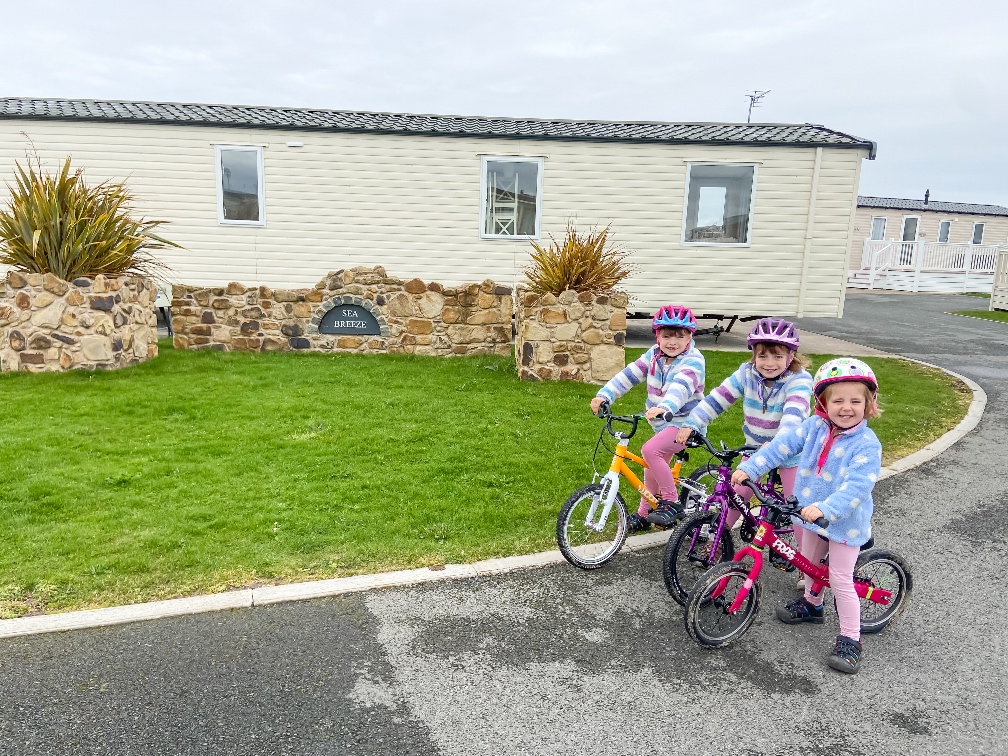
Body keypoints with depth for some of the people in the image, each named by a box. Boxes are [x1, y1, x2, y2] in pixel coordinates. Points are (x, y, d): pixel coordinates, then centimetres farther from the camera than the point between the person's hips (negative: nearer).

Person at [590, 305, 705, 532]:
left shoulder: (693, 361, -19)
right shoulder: (654, 355, 1)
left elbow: (681, 387, -38)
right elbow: (629, 374, -6)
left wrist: (663, 408, -57)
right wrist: (604, 395, -20)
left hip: (685, 424, -7)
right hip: (663, 425, 7)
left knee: (650, 450, -28)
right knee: (652, 468, 17)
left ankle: (672, 503, -14)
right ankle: (643, 515, 38)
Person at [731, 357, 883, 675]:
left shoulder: (866, 444, -23)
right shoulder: (815, 427, -8)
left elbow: (858, 486, -32)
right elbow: (783, 444, -9)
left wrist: (825, 508, -44)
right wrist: (749, 468, -17)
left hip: (845, 521, -6)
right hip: (812, 514, 6)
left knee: (840, 580, -2)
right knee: (810, 563, 24)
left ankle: (850, 640, 14)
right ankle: (811, 604, 50)